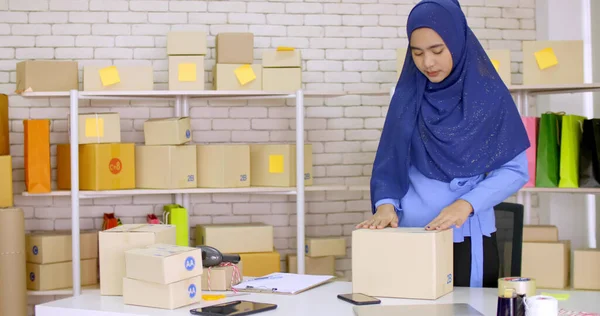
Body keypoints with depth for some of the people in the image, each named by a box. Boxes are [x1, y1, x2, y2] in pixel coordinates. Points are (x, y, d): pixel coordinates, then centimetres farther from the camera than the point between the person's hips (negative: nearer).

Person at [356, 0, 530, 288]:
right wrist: (386, 203, -13)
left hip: (467, 237, -2)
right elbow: (390, 160, 6)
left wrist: (466, 203, -19)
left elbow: (515, 170, -5)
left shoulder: (489, 94, -5)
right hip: (408, 235, 2)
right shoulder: (407, 94, 3)